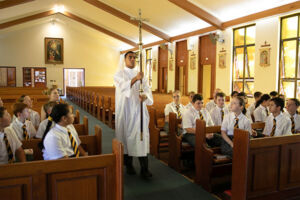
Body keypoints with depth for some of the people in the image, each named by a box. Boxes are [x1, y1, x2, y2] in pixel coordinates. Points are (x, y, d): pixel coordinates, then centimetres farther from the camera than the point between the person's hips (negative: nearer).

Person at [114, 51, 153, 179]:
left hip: (139, 109, 2)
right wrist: (135, 79, -34)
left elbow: (147, 88, -1)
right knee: (126, 136, 4)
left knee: (142, 136, -4)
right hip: (125, 110, -2)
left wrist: (145, 96, -25)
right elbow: (122, 87, -18)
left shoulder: (140, 74, 13)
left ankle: (144, 168, -2)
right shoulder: (119, 74, 3)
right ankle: (128, 164, 20)